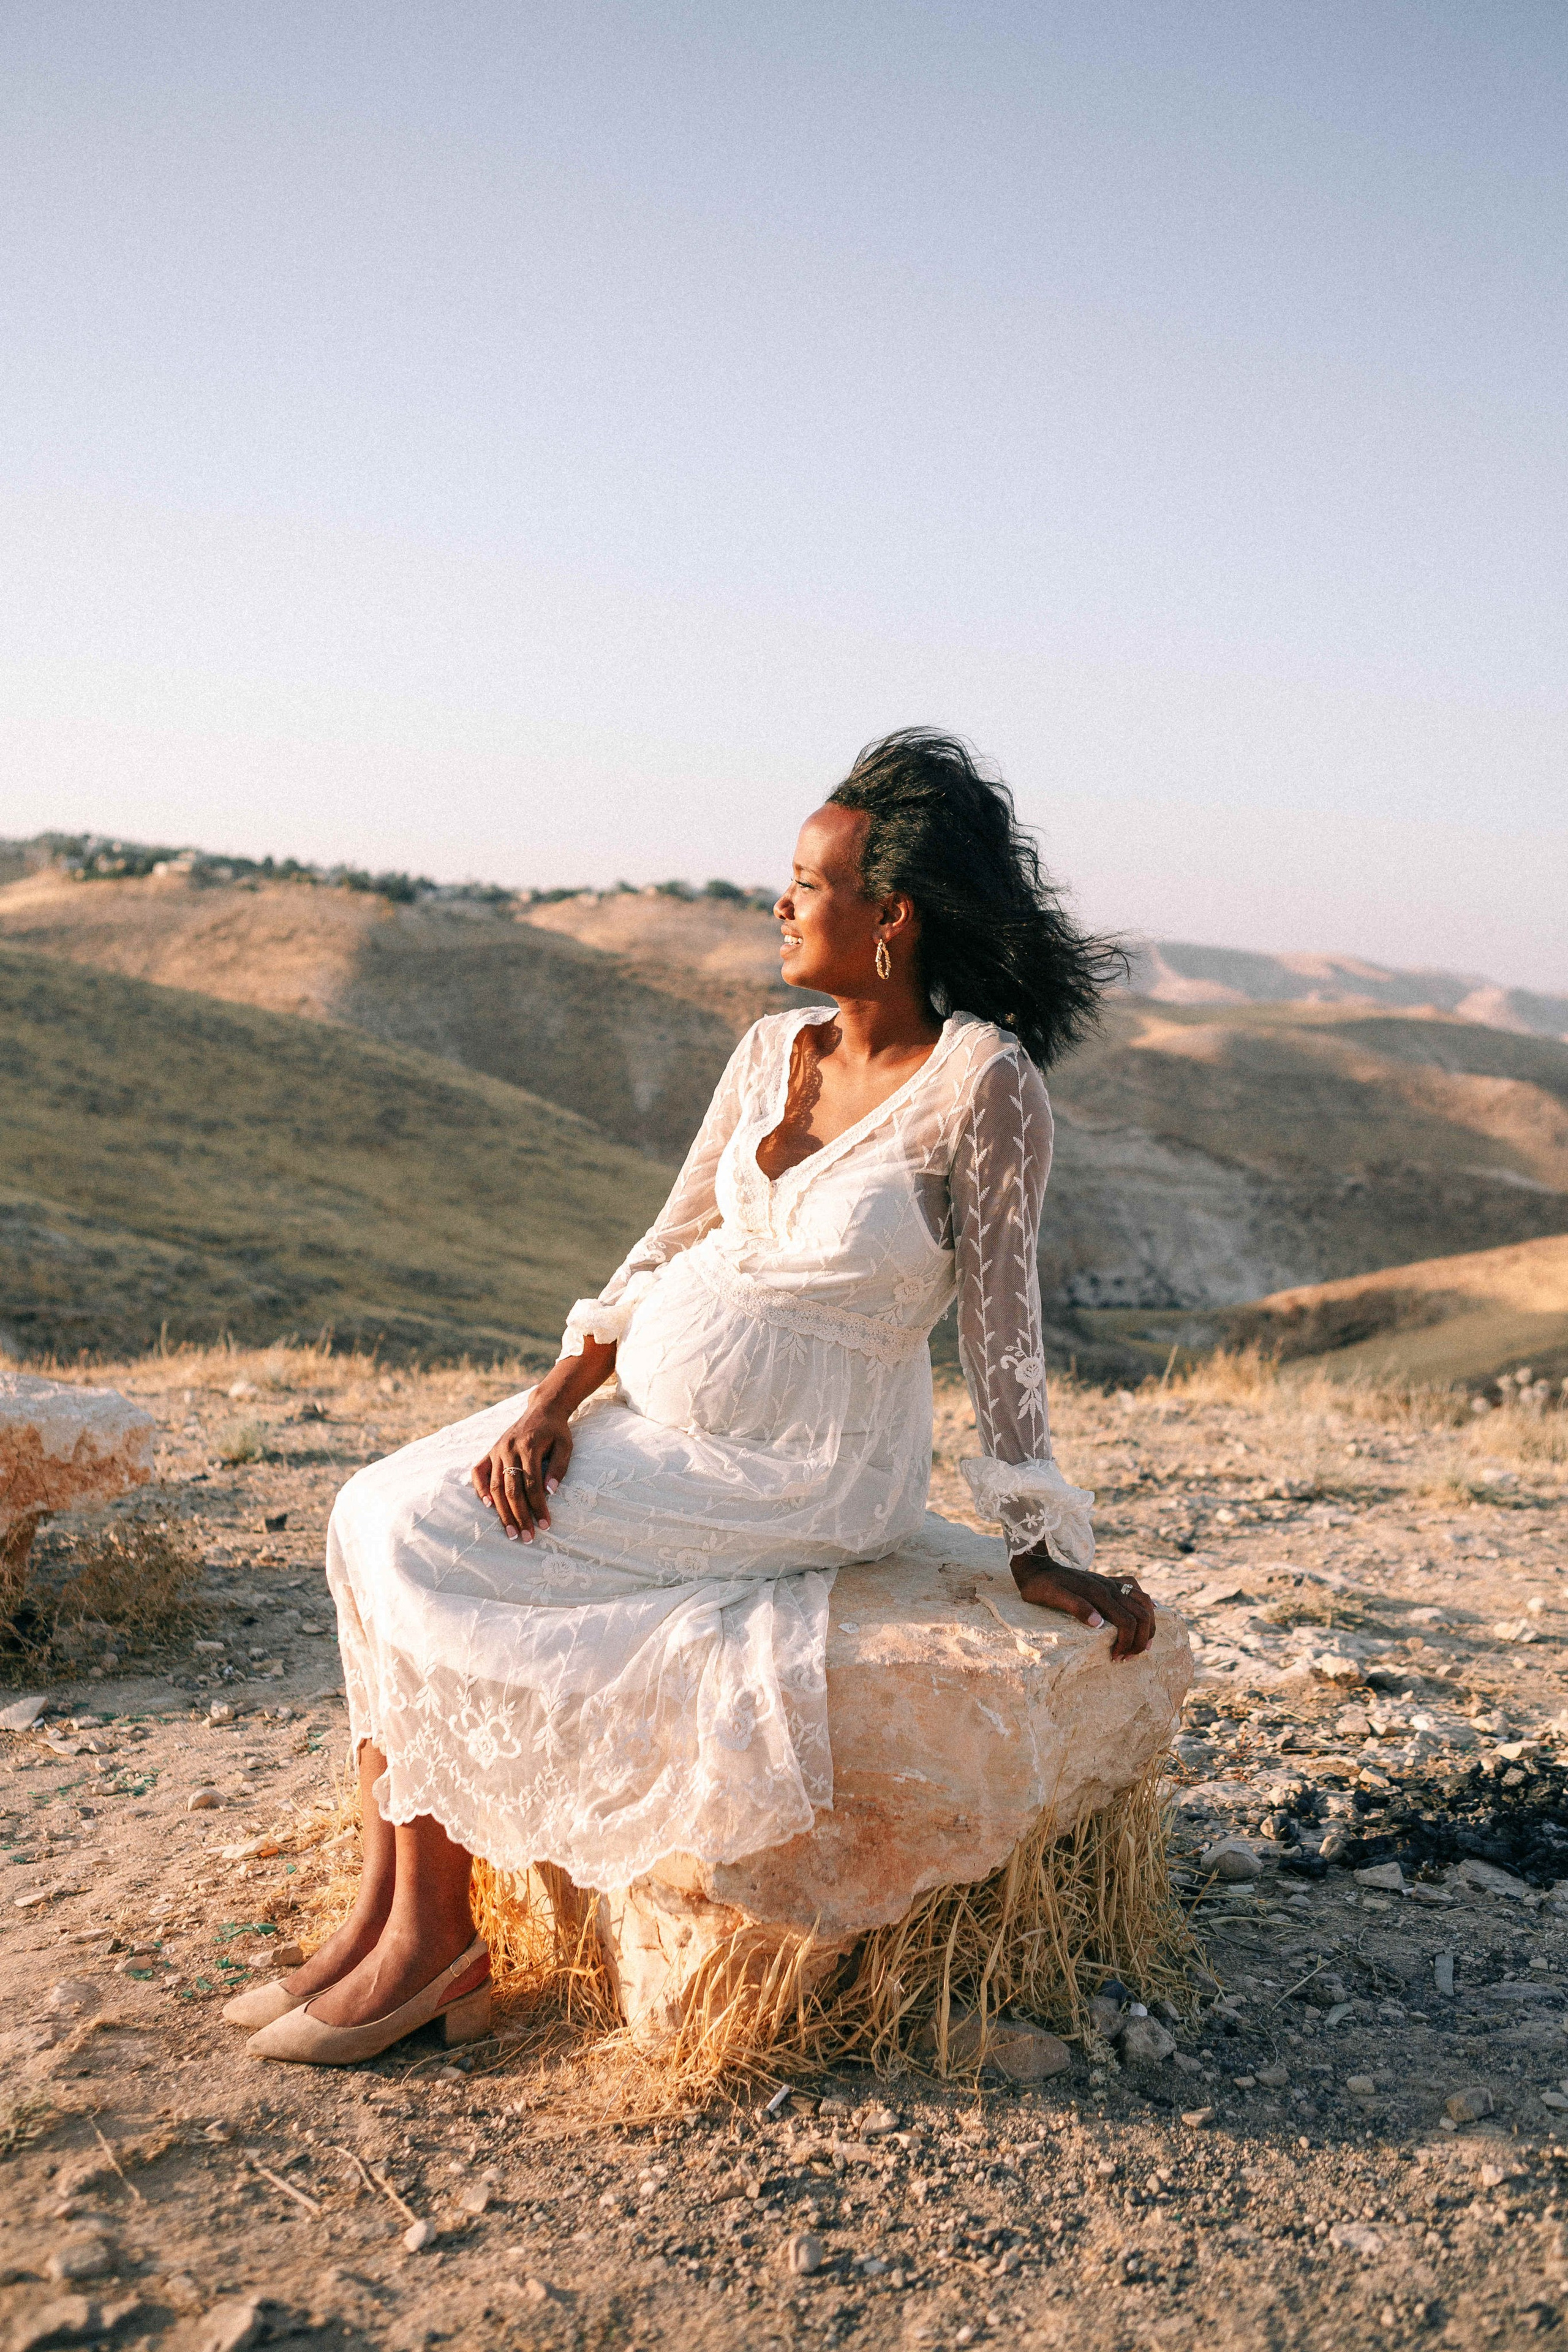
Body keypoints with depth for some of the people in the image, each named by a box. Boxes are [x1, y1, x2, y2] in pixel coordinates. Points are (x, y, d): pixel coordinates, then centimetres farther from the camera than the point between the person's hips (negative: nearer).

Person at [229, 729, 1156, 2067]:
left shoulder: (985, 1083, -14)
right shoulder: (773, 1050, 6)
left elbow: (1002, 1327, -10)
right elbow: (668, 1252, 9)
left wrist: (1044, 1552, -6)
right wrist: (554, 1399, -3)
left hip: (799, 1474, -7)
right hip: (655, 1409, 7)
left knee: (432, 1548, -14)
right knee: (384, 1512, -9)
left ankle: (430, 1940, 2)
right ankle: (386, 1924, -3)